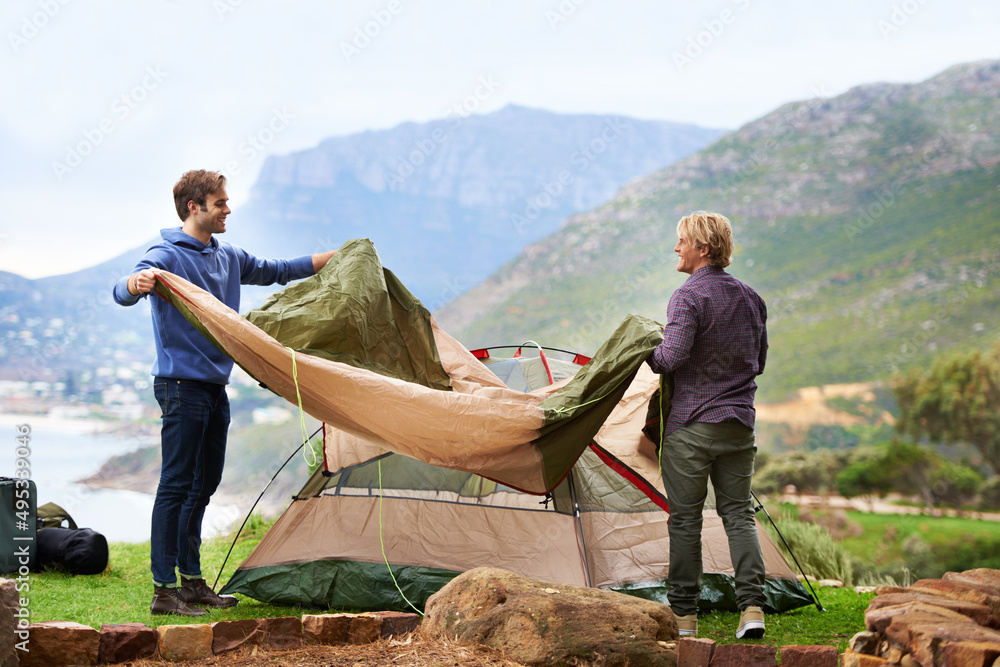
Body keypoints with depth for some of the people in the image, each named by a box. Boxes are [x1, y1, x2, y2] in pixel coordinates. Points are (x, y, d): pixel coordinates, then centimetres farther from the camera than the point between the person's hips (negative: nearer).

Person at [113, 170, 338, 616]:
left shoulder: (228, 258, 14)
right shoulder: (166, 256, -11)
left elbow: (274, 272, 29)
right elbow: (122, 293, -27)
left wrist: (337, 258, 31)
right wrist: (138, 281, -52)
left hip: (215, 387, 9)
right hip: (182, 384, -9)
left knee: (204, 485, 12)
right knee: (176, 484, -8)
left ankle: (192, 581, 21)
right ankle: (164, 590, -4)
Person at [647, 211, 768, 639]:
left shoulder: (689, 297, -12)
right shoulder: (751, 298, 11)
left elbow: (671, 357, -21)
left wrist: (644, 354, -2)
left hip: (691, 425, -6)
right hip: (739, 422, 6)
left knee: (685, 519, 3)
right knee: (738, 513, 9)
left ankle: (684, 615, 9)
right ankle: (752, 607, -2)